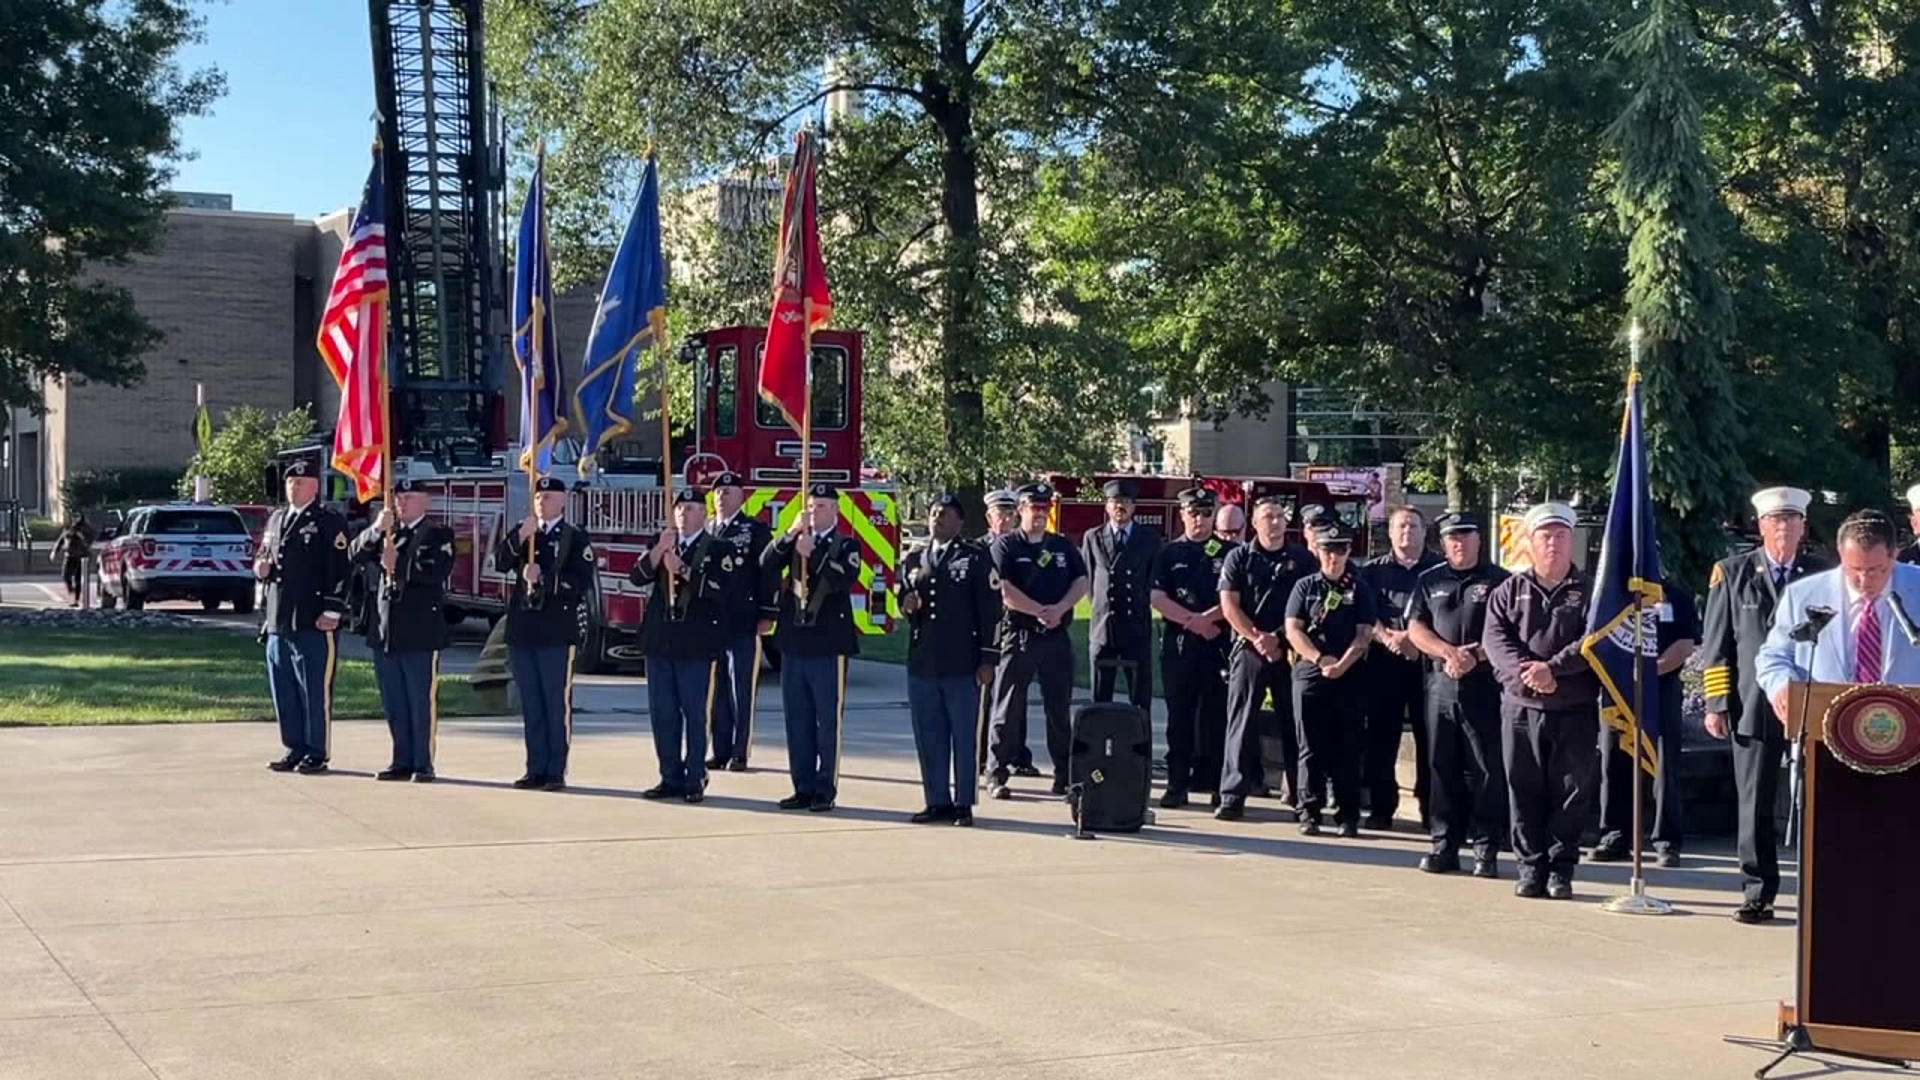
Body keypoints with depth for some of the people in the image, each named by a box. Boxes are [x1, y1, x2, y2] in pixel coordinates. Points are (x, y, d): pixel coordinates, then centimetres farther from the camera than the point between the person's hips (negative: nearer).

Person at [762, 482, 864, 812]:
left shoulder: (847, 546, 1)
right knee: (797, 721, 8)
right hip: (794, 642, 5)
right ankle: (803, 787, 15)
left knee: (828, 721, -1)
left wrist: (813, 554, -20)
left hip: (828, 644, -5)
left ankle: (825, 790, 4)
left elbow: (846, 578, -18)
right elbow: (766, 565, -4)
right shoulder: (794, 543, 13)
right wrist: (790, 534, -14)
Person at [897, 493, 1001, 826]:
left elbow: (990, 611, -2)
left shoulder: (977, 558, 1)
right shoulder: (913, 559, 16)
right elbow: (902, 597, 26)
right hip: (922, 664, 5)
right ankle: (937, 802, 13)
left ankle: (964, 804, 5)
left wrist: (988, 659, -8)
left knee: (964, 737, -1)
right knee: (929, 737, 6)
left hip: (963, 665, -5)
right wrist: (906, 605, 0)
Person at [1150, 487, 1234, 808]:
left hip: (1219, 643, -1)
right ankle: (1177, 784, 4)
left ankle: (1216, 784, 5)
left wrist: (1204, 618, -12)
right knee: (1179, 716, 2)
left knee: (1216, 716, 0)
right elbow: (1158, 598, -1)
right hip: (1178, 644, 1)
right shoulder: (1169, 554, 9)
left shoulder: (1229, 553, 7)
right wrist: (1192, 620, -10)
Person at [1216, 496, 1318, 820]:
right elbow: (1229, 605, -1)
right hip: (1248, 648, -1)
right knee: (1241, 723, -2)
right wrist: (1257, 637, -10)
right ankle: (1233, 796, -1)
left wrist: (1279, 637, -7)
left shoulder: (1304, 560, 8)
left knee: (1294, 724, 4)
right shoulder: (1239, 558, 5)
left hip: (1291, 650, 1)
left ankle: (1304, 797, 9)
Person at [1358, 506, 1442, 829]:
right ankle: (1381, 807, 8)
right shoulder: (1373, 571, 12)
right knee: (1381, 735, 1)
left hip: (1428, 660, -1)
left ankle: (1431, 808, 5)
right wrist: (1388, 638, -13)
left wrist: (1419, 640, -12)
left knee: (1429, 735, -1)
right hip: (1384, 661, 1)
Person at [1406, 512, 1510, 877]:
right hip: (1441, 683, 4)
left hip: (1485, 684, -3)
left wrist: (1476, 657, -18)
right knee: (1442, 767, 6)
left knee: (1487, 768, -3)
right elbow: (1415, 628, 6)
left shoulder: (1498, 581, 4)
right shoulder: (1429, 581, 15)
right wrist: (1449, 652, -11)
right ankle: (1443, 843, 12)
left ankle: (1486, 847, 0)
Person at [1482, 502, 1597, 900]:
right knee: (1525, 790, 4)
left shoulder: (1588, 591, 4)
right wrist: (1524, 672, -20)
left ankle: (1561, 870, 10)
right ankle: (1531, 868, 11)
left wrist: (1552, 667, -21)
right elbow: (1495, 638, -3)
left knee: (1571, 791, 2)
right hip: (1521, 707, 2)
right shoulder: (1509, 591, 10)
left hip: (1575, 710, -1)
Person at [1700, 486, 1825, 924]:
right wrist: (1716, 704, -1)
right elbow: (1716, 644, 5)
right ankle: (1758, 894, 9)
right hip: (1754, 708, 0)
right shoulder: (1733, 573, 7)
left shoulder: (1822, 576, 7)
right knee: (1755, 807, 2)